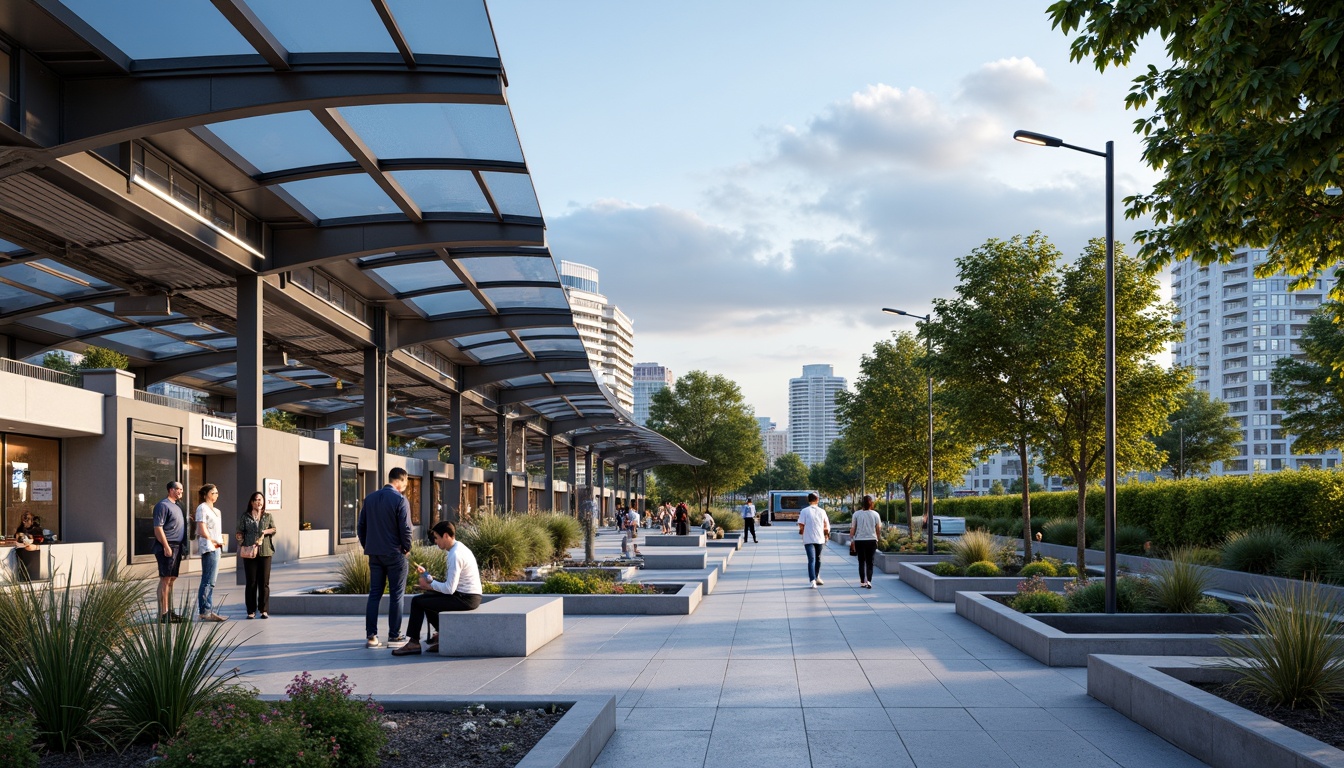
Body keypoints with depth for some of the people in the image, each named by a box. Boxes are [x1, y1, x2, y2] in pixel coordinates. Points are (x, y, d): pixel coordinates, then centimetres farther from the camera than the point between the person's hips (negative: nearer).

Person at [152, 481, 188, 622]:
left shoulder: (176, 506, 19)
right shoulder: (163, 505, -10)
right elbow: (158, 528, -16)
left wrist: (183, 547, 19)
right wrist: (166, 547, -21)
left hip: (177, 547, 10)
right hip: (167, 548, -10)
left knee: (171, 579, 12)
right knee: (165, 579, -8)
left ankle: (169, 611, 18)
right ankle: (163, 614, -7)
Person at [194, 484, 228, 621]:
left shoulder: (215, 511, 20)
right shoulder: (202, 508, -8)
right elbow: (202, 530, -15)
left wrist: (219, 541, 9)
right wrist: (213, 541, -6)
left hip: (215, 547, 9)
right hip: (208, 548, -9)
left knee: (211, 581, 10)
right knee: (208, 581, -9)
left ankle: (209, 611, 13)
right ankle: (204, 611, -8)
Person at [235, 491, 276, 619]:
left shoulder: (268, 516, 12)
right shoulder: (244, 516, 7)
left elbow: (274, 529, 10)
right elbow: (240, 531, 7)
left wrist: (265, 531, -9)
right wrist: (239, 537, -13)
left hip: (265, 552, 1)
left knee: (264, 582, 1)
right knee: (251, 582, 0)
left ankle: (264, 610, 6)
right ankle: (251, 611, 6)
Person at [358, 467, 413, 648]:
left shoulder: (370, 498, 8)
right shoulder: (400, 500, -12)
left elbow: (361, 526, 11)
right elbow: (405, 528, -15)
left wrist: (367, 547, 17)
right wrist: (406, 548, 0)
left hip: (374, 554, 5)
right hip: (394, 553, -5)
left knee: (374, 594, 7)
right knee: (396, 594, 4)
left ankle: (371, 636, 2)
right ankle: (394, 635, 8)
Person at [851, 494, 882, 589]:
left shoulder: (856, 514, -5)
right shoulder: (875, 514, -3)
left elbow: (853, 529, -3)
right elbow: (878, 529, 2)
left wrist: (852, 539, 7)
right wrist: (878, 539, 16)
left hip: (859, 540, 0)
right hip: (871, 540, 0)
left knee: (861, 562, 13)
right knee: (870, 562, 5)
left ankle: (862, 581, 16)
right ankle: (868, 581, -12)